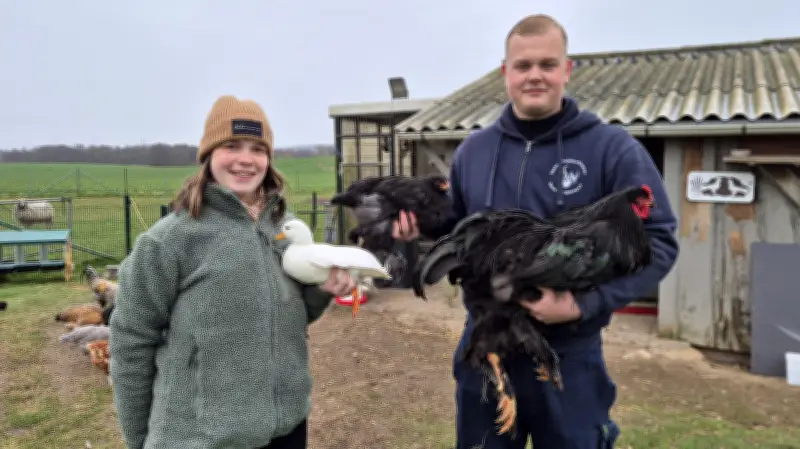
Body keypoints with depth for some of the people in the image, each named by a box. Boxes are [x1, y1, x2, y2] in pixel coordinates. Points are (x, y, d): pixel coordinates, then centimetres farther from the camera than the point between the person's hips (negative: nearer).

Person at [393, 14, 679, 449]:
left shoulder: (613, 148, -9)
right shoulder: (473, 150, 4)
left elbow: (656, 242, -11)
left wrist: (585, 304, -22)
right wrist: (422, 230, -7)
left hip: (569, 354, -3)